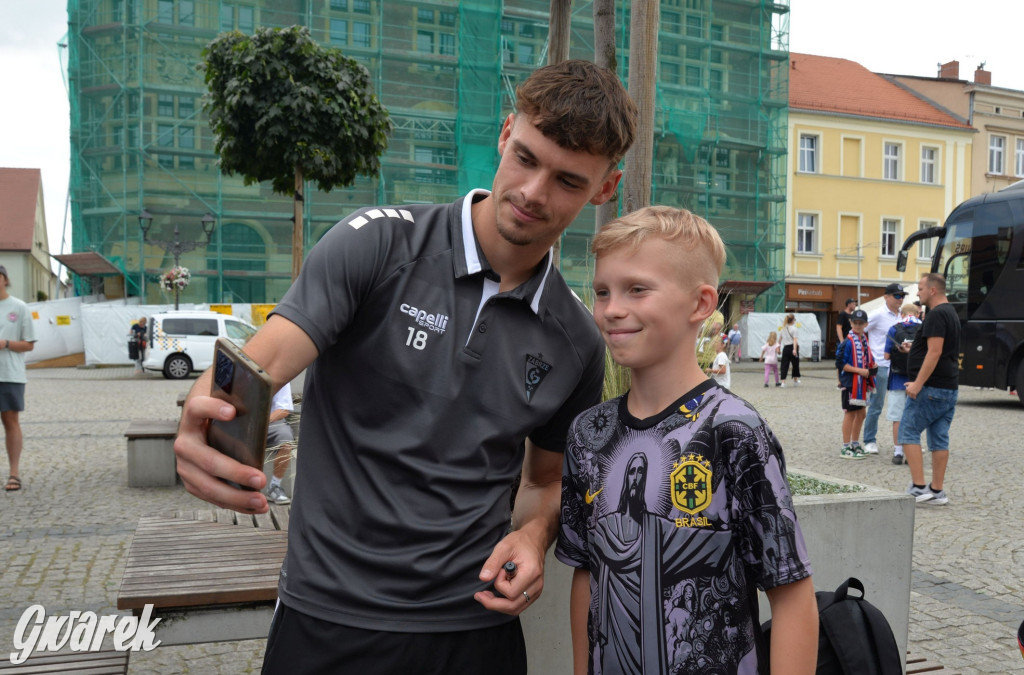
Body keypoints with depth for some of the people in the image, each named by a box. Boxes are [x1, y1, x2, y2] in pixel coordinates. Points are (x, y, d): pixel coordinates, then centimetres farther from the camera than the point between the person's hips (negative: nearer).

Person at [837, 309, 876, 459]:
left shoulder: (864, 340, 11)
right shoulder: (848, 342, -14)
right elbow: (842, 364, -18)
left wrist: (872, 367, 2)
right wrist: (860, 371, -22)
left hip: (863, 383, 8)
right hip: (850, 383, -8)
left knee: (860, 413, 15)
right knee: (850, 413, -2)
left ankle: (855, 444, 28)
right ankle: (845, 448, 5)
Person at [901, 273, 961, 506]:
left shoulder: (936, 314, -14)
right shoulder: (951, 313, 18)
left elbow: (935, 351, -22)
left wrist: (918, 383, -24)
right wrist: (913, 348, 28)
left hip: (931, 387, -10)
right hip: (950, 386, 10)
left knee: (908, 432, -4)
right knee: (939, 438, 9)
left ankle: (919, 487, -8)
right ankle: (937, 491, 12)